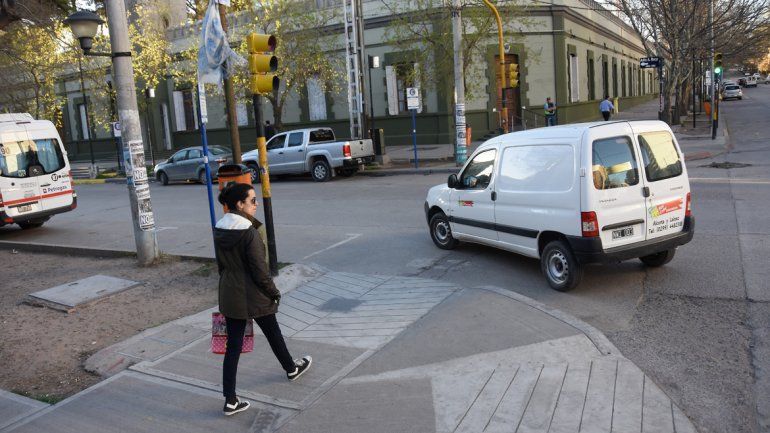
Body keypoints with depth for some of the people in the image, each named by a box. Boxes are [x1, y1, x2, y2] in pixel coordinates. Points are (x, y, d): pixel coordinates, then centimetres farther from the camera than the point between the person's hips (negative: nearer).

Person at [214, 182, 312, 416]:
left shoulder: (219, 229, 1)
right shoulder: (249, 232, -22)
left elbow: (221, 263, 10)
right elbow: (259, 269, -19)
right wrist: (274, 292, -6)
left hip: (229, 296, 6)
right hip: (253, 296, -6)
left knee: (233, 345, 9)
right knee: (273, 333, 18)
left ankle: (230, 400, 11)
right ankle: (292, 369, 44)